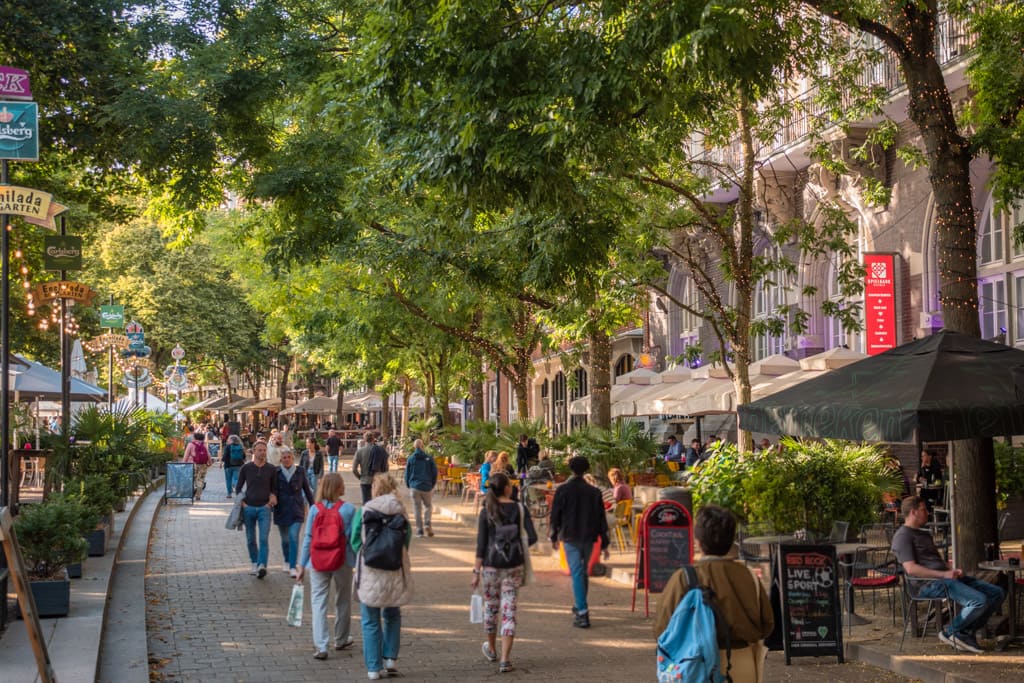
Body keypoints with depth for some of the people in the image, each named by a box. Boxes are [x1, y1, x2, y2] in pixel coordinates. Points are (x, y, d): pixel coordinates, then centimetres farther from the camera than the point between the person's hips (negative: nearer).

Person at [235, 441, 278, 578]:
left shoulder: (271, 469, 3)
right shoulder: (246, 468, 3)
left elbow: (274, 488, 14)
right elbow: (238, 487, 11)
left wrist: (273, 498, -4)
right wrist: (241, 501, -2)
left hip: (264, 508, -2)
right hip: (248, 508, 2)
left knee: (264, 539, -14)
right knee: (251, 540, 10)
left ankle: (262, 566, -20)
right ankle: (255, 564, 25)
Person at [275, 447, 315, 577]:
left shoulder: (300, 471, 1)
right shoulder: (276, 472, -1)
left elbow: (307, 489, 9)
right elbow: (272, 490, 3)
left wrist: (313, 506, 11)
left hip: (297, 509, -1)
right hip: (281, 509, 1)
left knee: (294, 537, -13)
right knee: (285, 539, 13)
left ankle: (293, 567, -13)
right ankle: (287, 562, 35)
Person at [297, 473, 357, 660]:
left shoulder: (315, 509, -4)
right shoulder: (349, 509, -9)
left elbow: (307, 538, -2)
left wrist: (302, 566, 4)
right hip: (343, 562, -1)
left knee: (318, 602, 3)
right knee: (343, 601, 18)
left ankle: (321, 646, -7)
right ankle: (341, 640, 33)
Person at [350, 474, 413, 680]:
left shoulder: (363, 511, -7)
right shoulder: (400, 512, -2)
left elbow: (355, 541, -5)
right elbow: (407, 539, 2)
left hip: (369, 572, -2)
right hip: (395, 571, 2)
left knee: (371, 621, 7)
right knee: (392, 615, 22)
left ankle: (374, 667, 6)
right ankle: (390, 658, 15)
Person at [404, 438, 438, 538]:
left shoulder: (410, 459, 0)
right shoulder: (429, 458, -1)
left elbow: (407, 474, 5)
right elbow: (434, 473, 2)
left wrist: (408, 487, 17)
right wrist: (432, 485, 14)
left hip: (414, 487, 0)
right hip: (427, 487, 0)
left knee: (417, 509, 5)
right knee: (428, 506, 17)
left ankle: (419, 531, 2)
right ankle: (427, 524, -5)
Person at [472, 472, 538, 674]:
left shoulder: (486, 513, -5)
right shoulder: (520, 509, -5)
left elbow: (481, 544, -7)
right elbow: (532, 537, -8)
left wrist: (476, 570, -3)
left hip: (491, 564, 0)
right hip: (514, 565, 0)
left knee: (491, 606, 18)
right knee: (509, 611, 3)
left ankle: (491, 649, 38)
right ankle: (505, 660, -2)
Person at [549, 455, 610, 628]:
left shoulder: (562, 490, -7)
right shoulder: (594, 492, 0)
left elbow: (555, 515, -1)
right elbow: (601, 518, 2)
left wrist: (554, 536, 14)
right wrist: (604, 543, 7)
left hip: (570, 538, -3)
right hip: (588, 538, 3)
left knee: (577, 573, -5)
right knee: (583, 572, 20)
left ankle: (582, 614, -13)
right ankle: (580, 607, 32)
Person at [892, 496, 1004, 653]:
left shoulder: (925, 535, 28)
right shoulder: (903, 536, -5)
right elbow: (911, 569, -17)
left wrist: (953, 569, 4)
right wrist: (944, 574, -18)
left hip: (947, 578, 10)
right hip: (929, 584, -10)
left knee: (997, 593, 1)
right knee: (979, 601, -26)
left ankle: (966, 633, 3)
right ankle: (950, 632, -6)